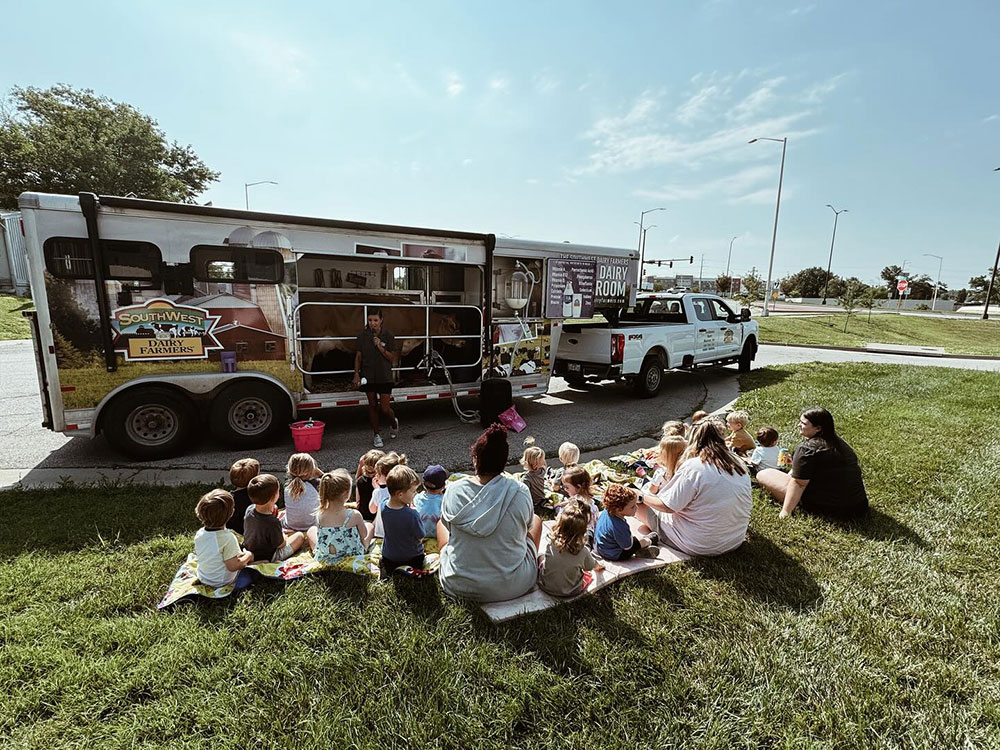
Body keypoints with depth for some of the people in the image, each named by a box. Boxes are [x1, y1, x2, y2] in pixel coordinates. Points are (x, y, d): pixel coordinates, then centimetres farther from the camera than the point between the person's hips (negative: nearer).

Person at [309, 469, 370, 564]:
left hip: (324, 560, 3)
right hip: (353, 559, -2)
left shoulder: (319, 515, -20)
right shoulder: (354, 515, -28)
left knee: (311, 530, 29)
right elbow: (364, 535, -10)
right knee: (369, 525, 22)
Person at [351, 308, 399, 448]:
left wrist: (380, 347, -19)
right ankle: (377, 435, 24)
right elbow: (358, 356, 5)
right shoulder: (363, 336, 1)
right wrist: (356, 374, -3)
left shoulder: (388, 336, -5)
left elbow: (393, 358, -6)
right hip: (368, 377, 2)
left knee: (385, 409, -4)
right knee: (372, 406, 10)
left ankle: (393, 423, 29)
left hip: (384, 377, -2)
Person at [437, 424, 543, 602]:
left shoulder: (454, 490, -16)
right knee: (537, 520, 22)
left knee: (440, 524, 26)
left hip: (459, 586, 1)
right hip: (513, 587, -1)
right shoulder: (519, 491, -19)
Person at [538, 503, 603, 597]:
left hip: (546, 587, 0)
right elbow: (592, 566, 0)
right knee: (589, 574, 25)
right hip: (570, 592, 0)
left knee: (541, 557, 24)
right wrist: (598, 566, 27)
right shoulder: (583, 551, -23)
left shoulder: (550, 543, -21)